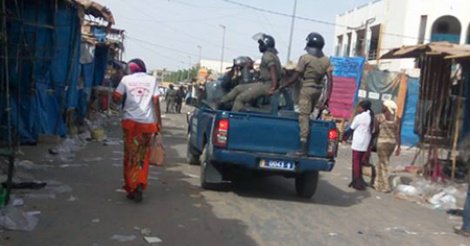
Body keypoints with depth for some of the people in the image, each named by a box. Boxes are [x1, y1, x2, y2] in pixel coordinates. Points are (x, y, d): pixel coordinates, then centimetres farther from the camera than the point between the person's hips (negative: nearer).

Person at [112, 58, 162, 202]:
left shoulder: (126, 79, 4)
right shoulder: (152, 80, 7)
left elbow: (116, 98, -3)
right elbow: (156, 101, 0)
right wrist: (159, 122, 3)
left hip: (130, 121, 0)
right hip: (148, 123, 1)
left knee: (131, 156, 7)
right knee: (143, 157, 11)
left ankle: (131, 188, 6)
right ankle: (140, 185, -4)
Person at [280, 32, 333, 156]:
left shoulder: (305, 58, -10)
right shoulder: (326, 60, 5)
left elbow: (295, 77, -9)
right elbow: (330, 79, 0)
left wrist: (283, 86, 3)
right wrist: (327, 97, 3)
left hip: (307, 88, -6)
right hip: (318, 89, 6)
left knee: (304, 116, -7)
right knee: (309, 114, 18)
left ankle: (304, 147, -14)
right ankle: (306, 145, 20)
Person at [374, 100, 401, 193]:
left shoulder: (379, 117, -7)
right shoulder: (396, 119, 5)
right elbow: (398, 134, 3)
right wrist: (398, 147, 6)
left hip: (383, 141, -5)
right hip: (392, 142, 5)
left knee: (383, 164, 2)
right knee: (381, 163, 19)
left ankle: (385, 187, 3)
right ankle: (378, 184, 27)